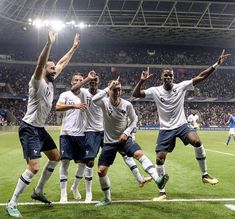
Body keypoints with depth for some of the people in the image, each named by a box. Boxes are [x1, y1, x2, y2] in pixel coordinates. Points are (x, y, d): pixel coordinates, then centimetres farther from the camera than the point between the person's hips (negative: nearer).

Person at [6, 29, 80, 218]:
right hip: (29, 129, -10)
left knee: (55, 157, 18)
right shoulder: (38, 82, -16)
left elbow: (62, 63, 17)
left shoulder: (50, 82, 6)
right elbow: (40, 64, -35)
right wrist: (49, 44, -44)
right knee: (34, 167, -17)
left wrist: (74, 47, 18)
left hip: (40, 129, 10)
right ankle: (12, 204, -3)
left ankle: (38, 192, 30)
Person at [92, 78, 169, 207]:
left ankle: (157, 179, -37)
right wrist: (108, 88, -34)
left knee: (139, 153, -29)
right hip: (109, 142, 0)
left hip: (124, 139, 0)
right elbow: (94, 100, -36)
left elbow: (134, 120, 5)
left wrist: (126, 133, -9)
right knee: (101, 170, -2)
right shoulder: (105, 102, -13)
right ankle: (107, 199, 17)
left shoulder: (127, 105, -9)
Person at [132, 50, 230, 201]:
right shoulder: (155, 91, -5)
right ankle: (162, 192, 13)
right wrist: (142, 81, -26)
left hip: (181, 125, -1)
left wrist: (217, 64, -15)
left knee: (197, 141, -30)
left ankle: (205, 175, -10)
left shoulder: (181, 86, -5)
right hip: (166, 129, 1)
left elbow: (201, 77, -8)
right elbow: (135, 94, -10)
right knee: (160, 159, -3)